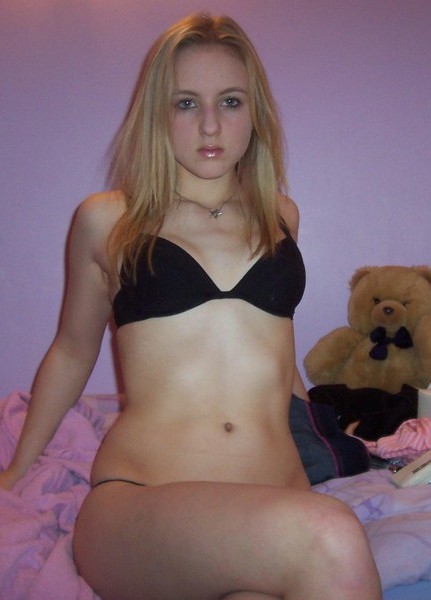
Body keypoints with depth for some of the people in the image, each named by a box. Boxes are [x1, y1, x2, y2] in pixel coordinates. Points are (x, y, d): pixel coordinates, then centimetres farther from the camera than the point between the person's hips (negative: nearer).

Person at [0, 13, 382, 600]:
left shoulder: (281, 216, 17)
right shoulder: (106, 220, 8)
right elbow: (72, 352, 21)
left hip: (278, 498, 2)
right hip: (136, 504, -2)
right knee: (328, 539, -33)